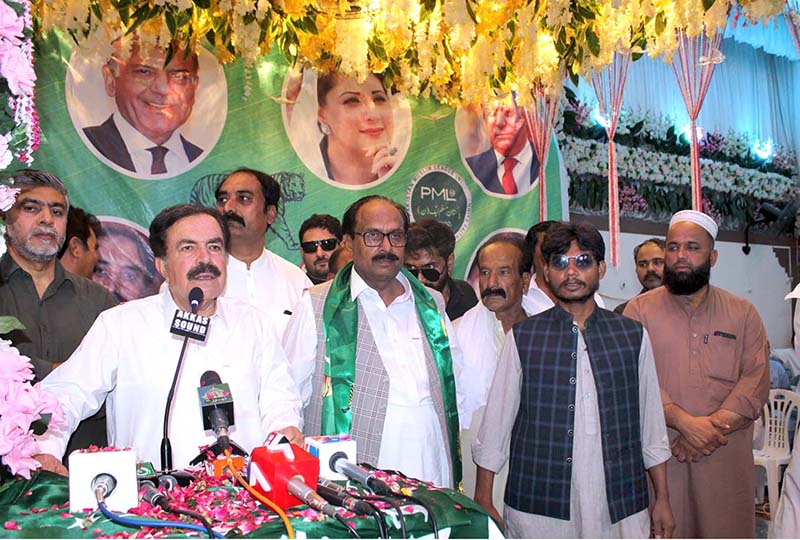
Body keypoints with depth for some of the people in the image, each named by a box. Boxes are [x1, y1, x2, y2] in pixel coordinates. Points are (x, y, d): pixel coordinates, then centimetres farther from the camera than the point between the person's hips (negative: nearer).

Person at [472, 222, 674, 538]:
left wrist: (662, 499, 9)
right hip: (538, 510, -1)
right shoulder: (523, 338, -1)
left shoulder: (633, 336, 5)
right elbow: (495, 423, 0)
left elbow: (652, 427, 9)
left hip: (620, 511, 2)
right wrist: (483, 502, -1)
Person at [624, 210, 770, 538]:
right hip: (658, 454, -1)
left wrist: (712, 426, -14)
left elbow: (756, 379, -1)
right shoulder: (640, 309, 3)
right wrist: (685, 423, -19)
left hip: (726, 457, 2)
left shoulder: (743, 313, 9)